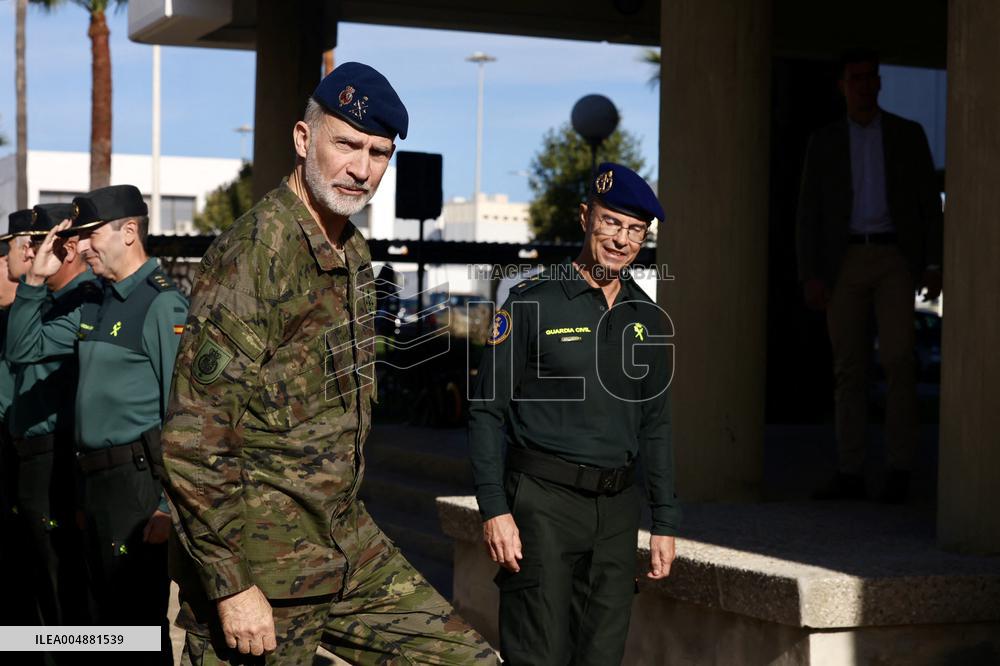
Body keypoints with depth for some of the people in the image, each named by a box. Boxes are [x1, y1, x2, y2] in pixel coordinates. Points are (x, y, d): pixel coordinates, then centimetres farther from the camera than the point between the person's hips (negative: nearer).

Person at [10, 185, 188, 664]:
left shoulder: (163, 304, -13)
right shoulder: (94, 304, 13)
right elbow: (21, 350, 18)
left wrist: (169, 505, -22)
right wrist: (35, 278, 7)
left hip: (137, 479, -9)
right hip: (95, 480, 9)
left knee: (141, 617, -3)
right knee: (109, 612, 17)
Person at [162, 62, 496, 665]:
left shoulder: (354, 254, 10)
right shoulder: (255, 251, -18)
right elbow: (193, 442, -21)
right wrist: (232, 586, -21)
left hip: (351, 548, 8)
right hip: (260, 568, -8)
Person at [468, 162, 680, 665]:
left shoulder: (648, 320, 12)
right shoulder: (533, 303, -4)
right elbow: (487, 410, -5)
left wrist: (665, 523, 13)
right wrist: (494, 509, -13)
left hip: (617, 509, 5)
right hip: (543, 499, -5)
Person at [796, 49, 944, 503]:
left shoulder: (908, 135, 8)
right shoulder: (823, 143, 10)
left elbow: (929, 201, 6)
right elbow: (809, 211, 6)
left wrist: (934, 265, -3)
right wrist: (809, 275, -4)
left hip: (895, 258, -1)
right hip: (845, 261, 2)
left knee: (897, 359, -14)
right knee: (849, 368, 0)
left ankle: (899, 469, -7)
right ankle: (850, 475, 2)